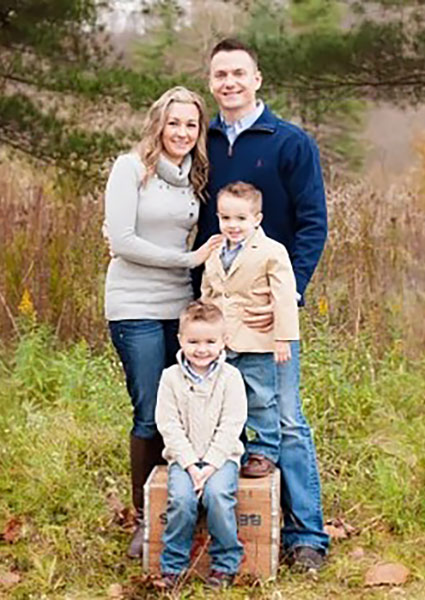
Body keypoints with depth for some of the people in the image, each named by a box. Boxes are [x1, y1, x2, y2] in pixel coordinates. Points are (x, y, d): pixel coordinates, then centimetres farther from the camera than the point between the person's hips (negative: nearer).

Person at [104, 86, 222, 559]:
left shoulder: (195, 177, 12)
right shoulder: (131, 168, -5)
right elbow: (121, 241, -12)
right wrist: (187, 259, -10)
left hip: (181, 306, 5)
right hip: (136, 309, -5)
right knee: (151, 417, -4)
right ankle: (145, 519, 11)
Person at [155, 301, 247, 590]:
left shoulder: (230, 376, -2)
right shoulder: (171, 377, 0)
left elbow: (231, 426, -6)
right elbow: (169, 426, -3)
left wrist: (211, 464, -15)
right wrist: (190, 463, -13)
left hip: (222, 456, -1)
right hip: (183, 457, 1)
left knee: (217, 494, -29)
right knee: (181, 498, -26)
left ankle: (226, 564, -10)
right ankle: (173, 566, -7)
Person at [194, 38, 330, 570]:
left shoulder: (291, 143, -2)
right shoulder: (202, 145, 10)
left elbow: (312, 224, -7)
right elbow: (195, 225, 15)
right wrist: (199, 293, 4)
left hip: (270, 305, -4)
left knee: (284, 420, -3)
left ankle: (305, 535, 5)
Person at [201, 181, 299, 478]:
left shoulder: (272, 252, -10)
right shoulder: (215, 255, 10)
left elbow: (284, 297, -11)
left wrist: (283, 337, -14)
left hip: (256, 344, -6)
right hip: (220, 343, 6)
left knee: (261, 401, 2)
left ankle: (264, 453, 15)